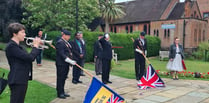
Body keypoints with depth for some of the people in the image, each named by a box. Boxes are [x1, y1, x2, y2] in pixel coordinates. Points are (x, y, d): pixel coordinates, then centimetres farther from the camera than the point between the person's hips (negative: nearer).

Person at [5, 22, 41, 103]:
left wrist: (36, 46, 7)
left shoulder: (17, 46, 14)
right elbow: (30, 58, -25)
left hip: (22, 79, 10)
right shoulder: (11, 46, -18)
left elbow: (27, 58, 17)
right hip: (17, 80, -10)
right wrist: (35, 46, -9)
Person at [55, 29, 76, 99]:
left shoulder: (66, 42, 14)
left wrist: (71, 60, 9)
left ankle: (62, 92, 26)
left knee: (64, 78, 15)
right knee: (60, 78, 2)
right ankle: (59, 93, 12)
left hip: (66, 64, 9)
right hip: (61, 64, -9)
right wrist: (70, 61, -24)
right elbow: (62, 54, -21)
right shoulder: (60, 42, -15)